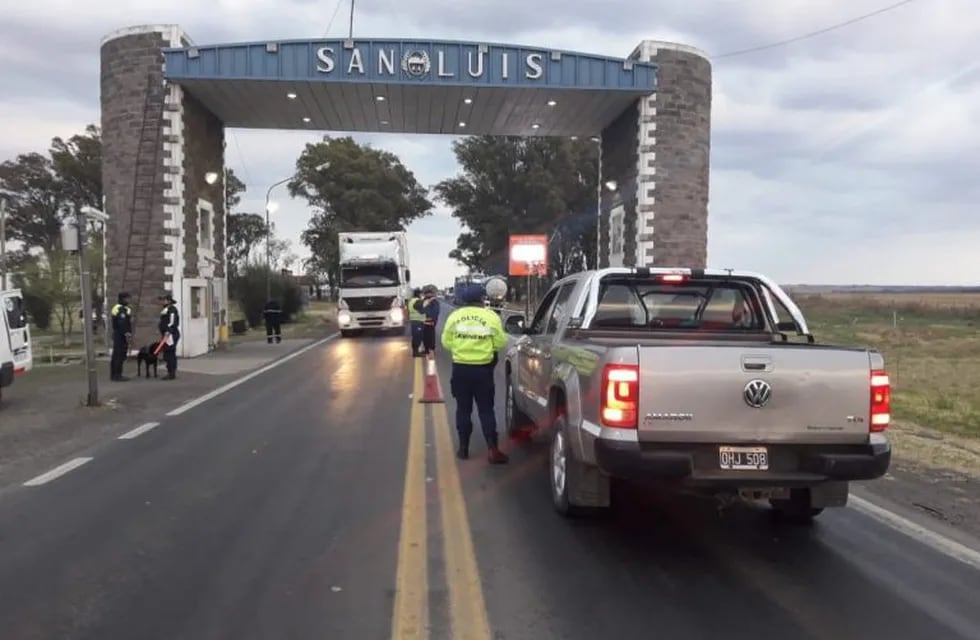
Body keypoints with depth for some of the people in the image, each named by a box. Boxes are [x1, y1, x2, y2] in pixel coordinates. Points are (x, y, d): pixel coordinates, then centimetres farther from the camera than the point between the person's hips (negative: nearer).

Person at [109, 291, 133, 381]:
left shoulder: (116, 308, 18)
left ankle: (113, 374, 22)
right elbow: (122, 324, -24)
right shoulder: (122, 309, -16)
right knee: (120, 355, -9)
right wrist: (127, 335, -23)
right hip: (121, 336, -11)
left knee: (116, 355, 15)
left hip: (117, 334, 11)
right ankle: (117, 375, -8)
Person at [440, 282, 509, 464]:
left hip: (460, 368, 2)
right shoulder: (491, 317, -7)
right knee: (486, 409, 5)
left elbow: (446, 343, 3)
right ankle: (492, 449, -2)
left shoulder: (454, 316, -2)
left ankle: (463, 448, 15)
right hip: (483, 369, -1)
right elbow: (500, 343, -4)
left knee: (463, 408, 12)